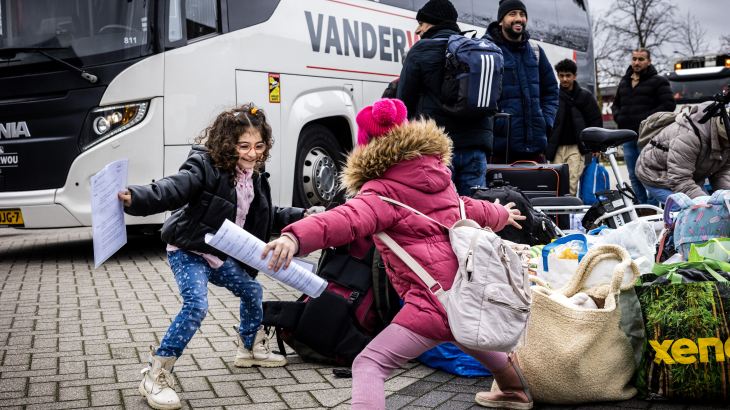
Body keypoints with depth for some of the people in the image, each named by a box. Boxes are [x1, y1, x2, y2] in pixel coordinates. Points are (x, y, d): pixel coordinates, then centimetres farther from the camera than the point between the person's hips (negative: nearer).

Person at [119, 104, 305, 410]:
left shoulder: (255, 178, 4)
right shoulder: (205, 167, -21)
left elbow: (268, 215, 21)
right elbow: (172, 189, -37)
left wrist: (301, 217, 17)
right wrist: (134, 198, -55)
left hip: (221, 256, 9)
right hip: (188, 253, -8)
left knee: (252, 291, 22)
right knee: (196, 305, -26)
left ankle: (251, 348, 49)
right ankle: (156, 376, -18)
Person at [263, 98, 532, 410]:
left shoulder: (384, 192, -8)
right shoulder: (438, 179, 16)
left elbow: (348, 219, -29)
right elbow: (469, 209, 33)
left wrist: (296, 237, -44)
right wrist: (502, 215, 57)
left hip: (434, 300, -9)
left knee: (369, 365, -10)